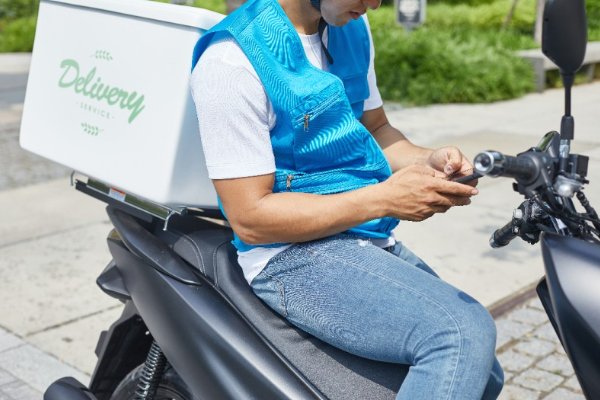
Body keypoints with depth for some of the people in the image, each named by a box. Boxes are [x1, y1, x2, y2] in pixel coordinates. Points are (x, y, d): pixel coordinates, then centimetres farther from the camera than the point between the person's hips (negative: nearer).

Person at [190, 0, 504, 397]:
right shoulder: (233, 59, -18)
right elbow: (250, 218, -18)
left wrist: (430, 160, -3)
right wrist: (385, 198, -23)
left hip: (372, 241, 9)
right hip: (295, 255, -9)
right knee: (464, 336, -28)